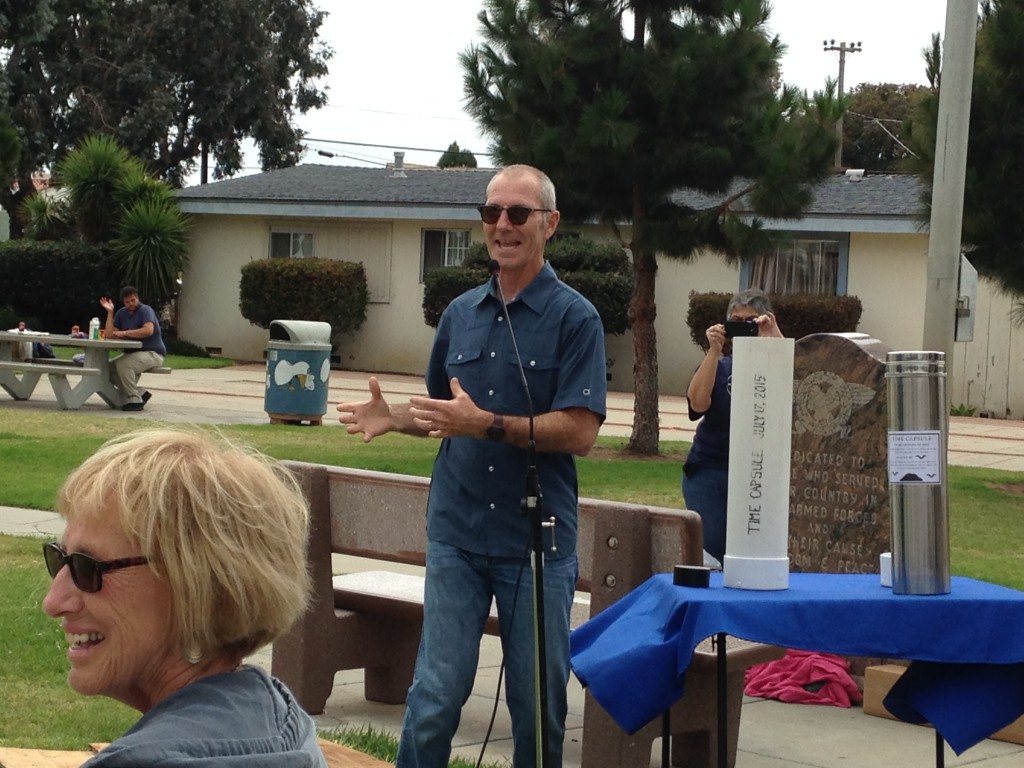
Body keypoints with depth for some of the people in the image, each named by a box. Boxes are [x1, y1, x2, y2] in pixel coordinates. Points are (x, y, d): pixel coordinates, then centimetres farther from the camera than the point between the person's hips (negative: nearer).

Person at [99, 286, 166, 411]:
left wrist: (124, 333, -23)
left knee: (123, 364, -30)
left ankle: (135, 400, -20)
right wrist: (110, 312, -4)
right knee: (109, 369, -8)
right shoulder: (122, 313, 9)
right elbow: (109, 335, 2)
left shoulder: (145, 310, -11)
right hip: (133, 353, 8)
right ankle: (140, 394, -3)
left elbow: (148, 330, -30)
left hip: (153, 353, -8)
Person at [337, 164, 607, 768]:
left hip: (537, 540, -3)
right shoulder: (461, 313, 11)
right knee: (435, 696, -1)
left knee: (538, 705, 6)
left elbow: (580, 432, -13)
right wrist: (393, 419, 1)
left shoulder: (575, 317, -5)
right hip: (457, 535, 4)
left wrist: (487, 424, -21)